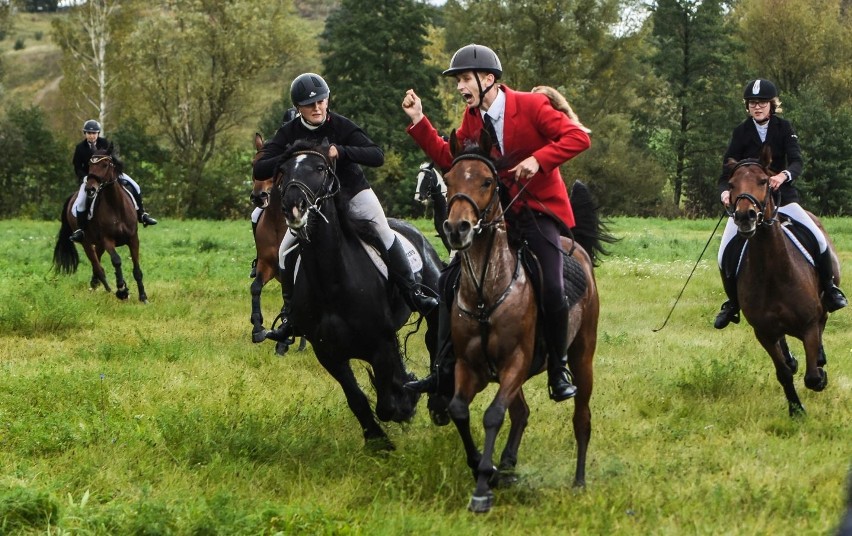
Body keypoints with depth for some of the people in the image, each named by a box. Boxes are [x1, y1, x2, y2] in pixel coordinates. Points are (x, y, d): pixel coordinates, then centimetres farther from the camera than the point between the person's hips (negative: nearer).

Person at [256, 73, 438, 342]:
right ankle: (290, 317, 6)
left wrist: (340, 151, -39)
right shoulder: (288, 133, -11)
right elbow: (260, 170, -16)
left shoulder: (341, 126, -16)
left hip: (353, 192, -2)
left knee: (383, 231, -24)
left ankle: (412, 292, -17)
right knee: (287, 251, -7)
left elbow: (378, 156, -25)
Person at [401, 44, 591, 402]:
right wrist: (419, 122, -2)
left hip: (540, 210, -5)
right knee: (451, 278, -5)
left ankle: (559, 371, 1)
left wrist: (538, 159, -31)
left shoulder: (531, 106, -13)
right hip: (497, 211, 5)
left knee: (551, 289, -20)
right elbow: (448, 158, 6)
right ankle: (445, 371, 2)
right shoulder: (472, 118, 5)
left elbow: (578, 137, -18)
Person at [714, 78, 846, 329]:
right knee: (725, 254, -12)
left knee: (818, 239, -16)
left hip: (781, 196, 0)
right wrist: (725, 191, -31)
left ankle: (829, 290, 6)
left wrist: (784, 175, -39)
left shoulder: (784, 128, -2)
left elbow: (797, 161, -15)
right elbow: (727, 167, -9)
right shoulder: (741, 132, -3)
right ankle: (732, 303, 10)